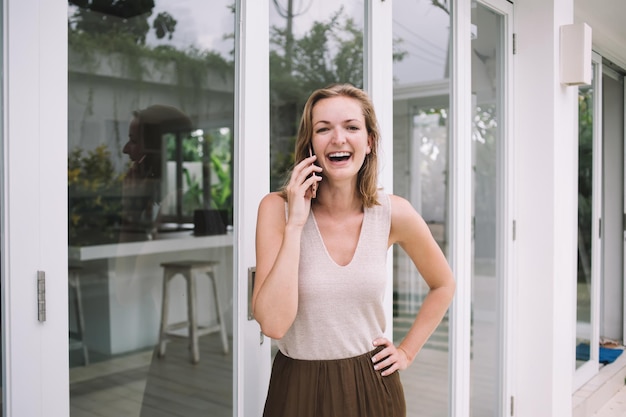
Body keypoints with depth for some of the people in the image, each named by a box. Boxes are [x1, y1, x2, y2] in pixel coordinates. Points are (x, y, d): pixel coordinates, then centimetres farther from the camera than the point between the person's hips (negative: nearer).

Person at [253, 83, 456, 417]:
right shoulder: (277, 208, -14)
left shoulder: (394, 213, -8)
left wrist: (408, 351, 4)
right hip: (300, 389, -1)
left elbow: (443, 285, 9)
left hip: (372, 386, 2)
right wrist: (295, 224, -25)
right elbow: (273, 324, -23)